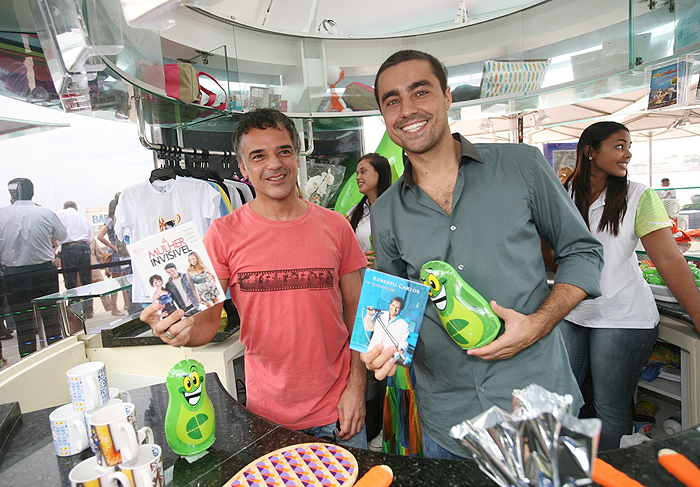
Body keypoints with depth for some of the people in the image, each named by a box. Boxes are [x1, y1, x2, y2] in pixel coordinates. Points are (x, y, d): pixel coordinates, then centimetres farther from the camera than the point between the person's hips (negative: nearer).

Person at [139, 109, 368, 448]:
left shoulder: (335, 226, -4)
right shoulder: (224, 234, -8)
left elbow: (357, 311, 0)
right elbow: (209, 320, -6)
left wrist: (356, 386, -6)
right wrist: (183, 332, -28)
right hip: (266, 413, -1)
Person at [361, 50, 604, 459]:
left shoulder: (522, 165, -6)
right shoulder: (386, 213, -1)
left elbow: (583, 251, 1)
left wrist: (538, 323, -13)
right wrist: (384, 347, -12)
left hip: (539, 400, -1)